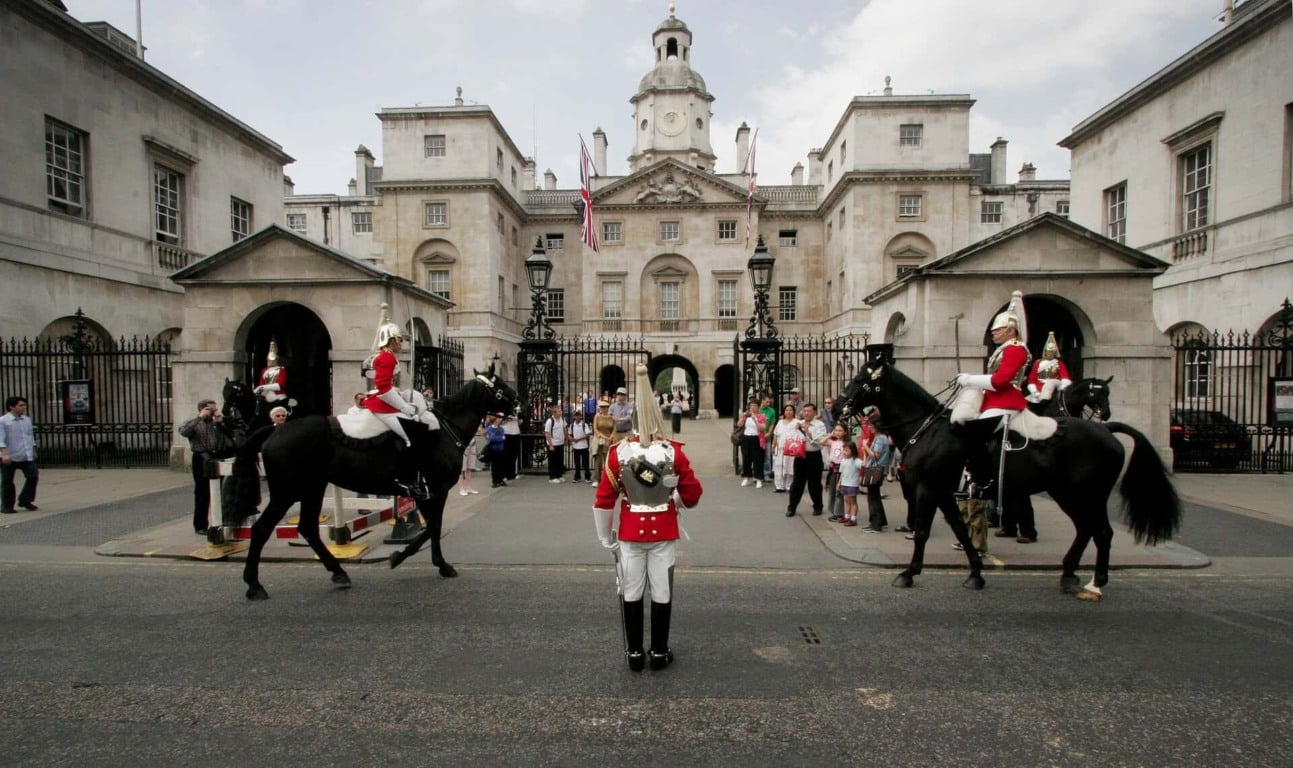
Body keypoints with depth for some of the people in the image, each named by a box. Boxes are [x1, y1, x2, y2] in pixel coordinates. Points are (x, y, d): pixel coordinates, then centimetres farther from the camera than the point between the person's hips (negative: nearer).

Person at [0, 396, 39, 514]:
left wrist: (33, 451, 23)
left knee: (33, 476, -1)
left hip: (27, 456, 5)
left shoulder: (27, 419, 10)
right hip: (10, 458, -5)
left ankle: (25, 501, 14)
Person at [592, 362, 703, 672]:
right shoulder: (673, 451, -11)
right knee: (662, 593, 11)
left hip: (631, 531, 0)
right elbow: (693, 494, -3)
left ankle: (634, 652, 23)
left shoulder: (619, 452, -10)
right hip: (664, 531, 0)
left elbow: (604, 500, -6)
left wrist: (606, 538, 6)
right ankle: (659, 652, 23)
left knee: (631, 593, 13)